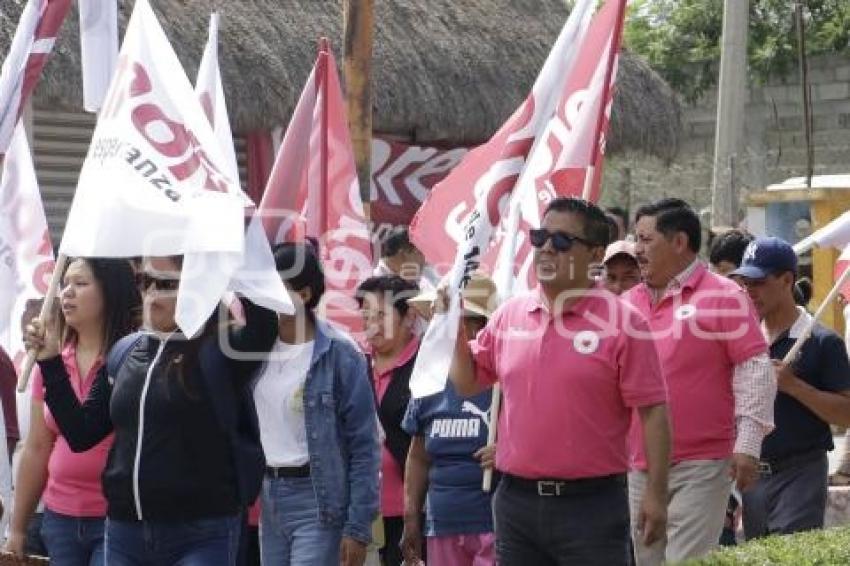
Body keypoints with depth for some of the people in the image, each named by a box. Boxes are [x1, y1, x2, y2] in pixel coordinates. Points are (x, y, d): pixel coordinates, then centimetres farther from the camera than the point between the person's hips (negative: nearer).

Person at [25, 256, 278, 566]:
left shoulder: (219, 351, -6)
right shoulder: (124, 353, 11)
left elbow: (264, 323, -28)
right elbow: (81, 434, 13)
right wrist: (51, 364, 5)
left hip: (202, 536, -5)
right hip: (124, 531, 6)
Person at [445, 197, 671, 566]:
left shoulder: (622, 323, -7)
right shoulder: (508, 316, 8)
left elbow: (653, 410, -8)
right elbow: (467, 383, 18)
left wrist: (656, 494, -11)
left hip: (591, 505, -5)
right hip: (517, 501, 5)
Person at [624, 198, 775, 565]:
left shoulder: (724, 297, -5)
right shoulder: (628, 303, 12)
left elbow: (754, 372, -8)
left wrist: (748, 445, -14)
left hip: (701, 465, -6)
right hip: (639, 466, 6)